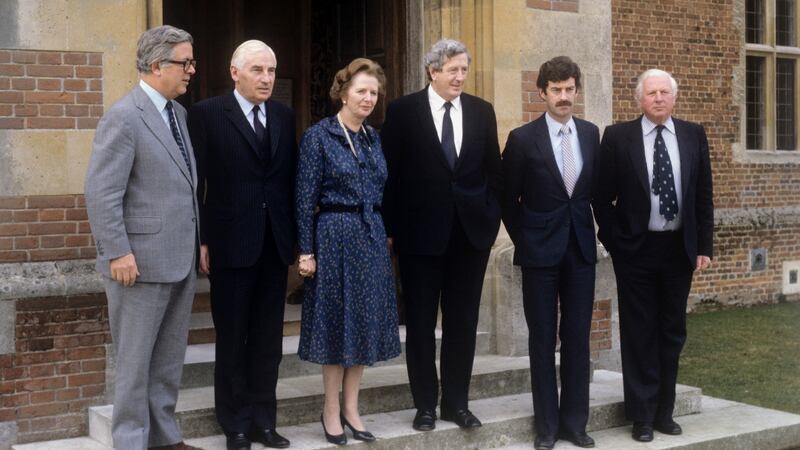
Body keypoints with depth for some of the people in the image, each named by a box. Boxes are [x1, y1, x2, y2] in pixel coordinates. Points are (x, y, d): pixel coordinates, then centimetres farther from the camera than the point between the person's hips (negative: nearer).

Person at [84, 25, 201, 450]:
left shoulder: (178, 113, 12)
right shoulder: (123, 116, -13)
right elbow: (101, 193, -16)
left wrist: (197, 242, 13)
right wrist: (118, 252, -19)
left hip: (181, 260, 8)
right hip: (142, 262, -8)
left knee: (169, 359, 15)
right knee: (135, 360, 4)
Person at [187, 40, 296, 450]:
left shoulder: (284, 116, 9)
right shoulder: (207, 114, -5)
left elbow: (290, 179, 10)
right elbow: (195, 182, -6)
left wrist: (294, 235, 6)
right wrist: (200, 241, -10)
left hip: (275, 244, 4)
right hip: (231, 243, -4)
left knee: (268, 339, 10)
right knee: (232, 339, 7)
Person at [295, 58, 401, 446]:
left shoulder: (373, 138, 10)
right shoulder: (318, 136, -8)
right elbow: (305, 198, -9)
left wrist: (383, 237, 12)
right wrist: (306, 251, -12)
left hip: (371, 237, 6)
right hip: (334, 236, -6)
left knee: (365, 321, 8)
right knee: (335, 321, 2)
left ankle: (351, 408, 19)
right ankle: (331, 410, 14)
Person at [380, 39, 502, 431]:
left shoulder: (482, 111, 6)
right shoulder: (403, 111, -4)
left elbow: (494, 170, 10)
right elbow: (389, 173, -4)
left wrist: (492, 217, 3)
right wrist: (390, 228, -6)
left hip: (472, 230, 3)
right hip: (420, 230, -3)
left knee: (462, 322, 9)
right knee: (421, 322, 6)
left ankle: (457, 402, 20)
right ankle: (425, 404, 18)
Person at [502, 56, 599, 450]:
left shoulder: (590, 134, 5)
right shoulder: (523, 138, -6)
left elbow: (596, 188, 13)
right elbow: (508, 197, 1)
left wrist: (603, 230, 7)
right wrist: (523, 239, 3)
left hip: (581, 250, 3)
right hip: (540, 253, -3)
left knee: (577, 337, 7)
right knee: (542, 339, 4)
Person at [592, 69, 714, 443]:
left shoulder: (694, 135, 4)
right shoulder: (618, 137, -4)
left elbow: (704, 194, 6)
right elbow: (602, 195, -1)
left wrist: (704, 246, 1)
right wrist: (615, 242, -5)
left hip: (679, 248, 3)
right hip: (636, 249, -3)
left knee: (672, 333, 11)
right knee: (639, 334, 4)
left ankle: (664, 412, 23)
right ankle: (642, 415, 15)